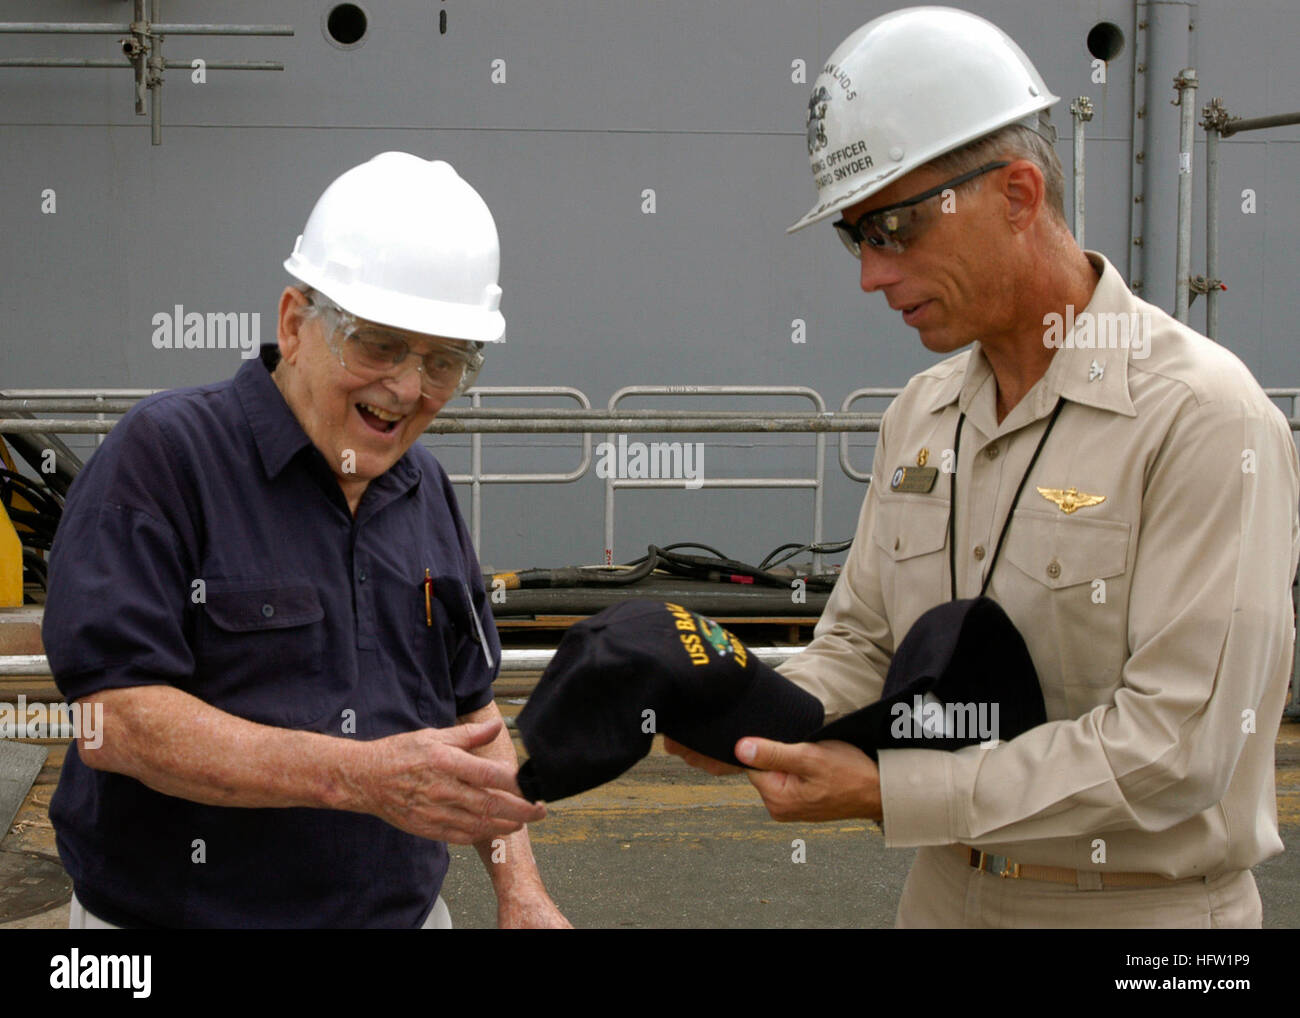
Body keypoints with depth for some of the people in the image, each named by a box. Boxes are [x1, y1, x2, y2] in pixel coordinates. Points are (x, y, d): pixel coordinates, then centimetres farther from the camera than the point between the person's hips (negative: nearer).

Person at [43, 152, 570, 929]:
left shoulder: (426, 489, 6)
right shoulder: (163, 455, -14)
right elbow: (112, 719, -23)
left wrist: (520, 892, -1)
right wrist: (363, 778, -28)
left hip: (409, 908, 6)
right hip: (180, 910, -5)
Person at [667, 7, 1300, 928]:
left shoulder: (1203, 418, -19)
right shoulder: (921, 414, 5)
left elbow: (1175, 748, -24)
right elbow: (862, 643, 10)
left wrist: (889, 792, -24)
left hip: (1140, 905, -6)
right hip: (947, 893, 7)